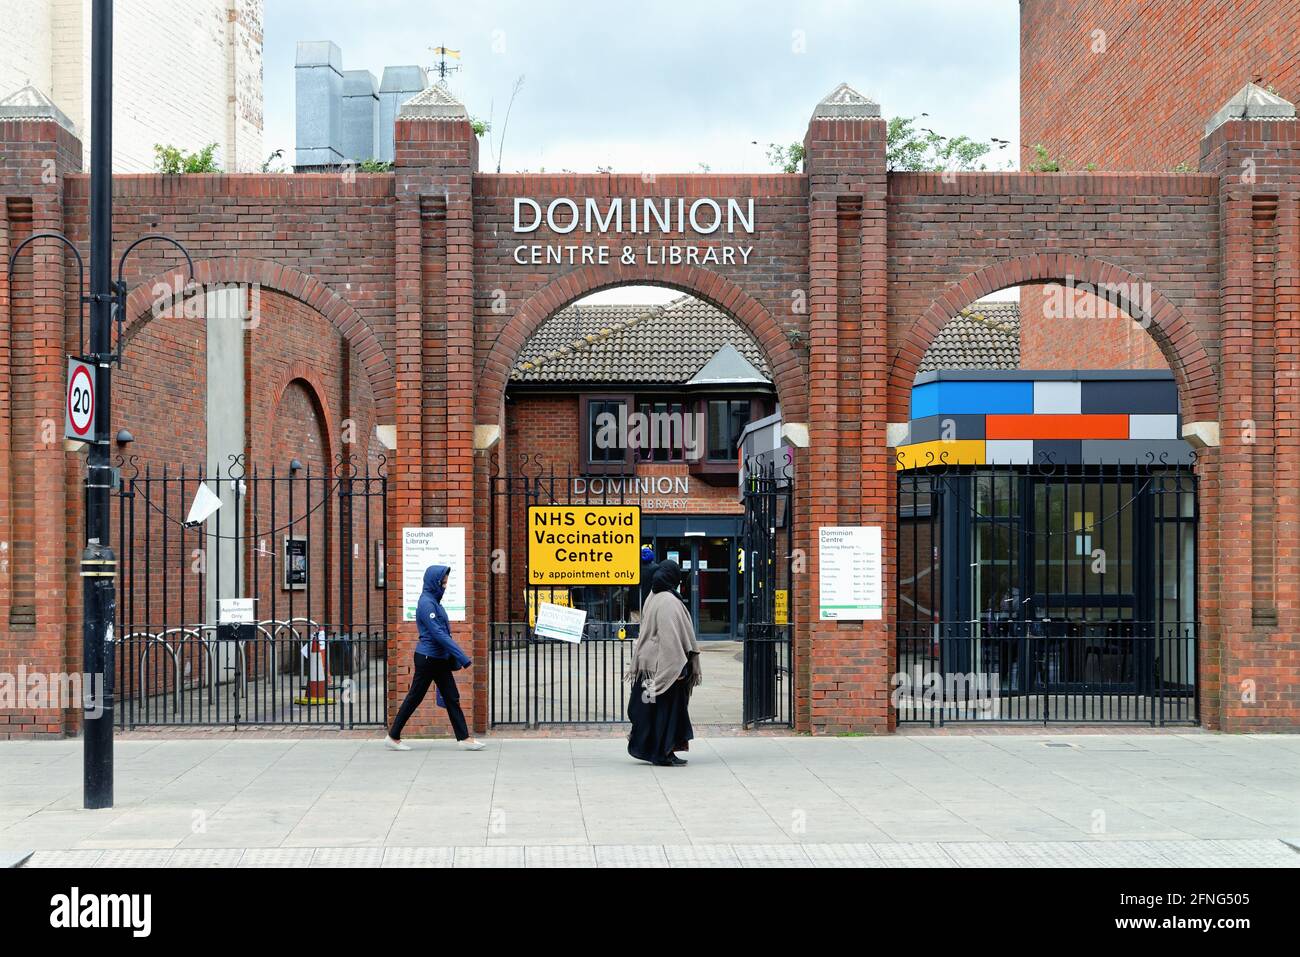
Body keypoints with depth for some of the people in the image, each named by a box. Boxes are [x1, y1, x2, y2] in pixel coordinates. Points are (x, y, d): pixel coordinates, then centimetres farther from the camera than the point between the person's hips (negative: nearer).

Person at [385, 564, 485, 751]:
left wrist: (455, 658, 17)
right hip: (427, 658, -9)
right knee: (414, 698, 2)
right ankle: (393, 737, 13)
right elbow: (438, 634, -22)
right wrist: (462, 657, -22)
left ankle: (464, 738, 6)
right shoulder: (426, 603, -17)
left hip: (439, 659, 9)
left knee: (452, 698, 6)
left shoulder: (434, 601, 11)